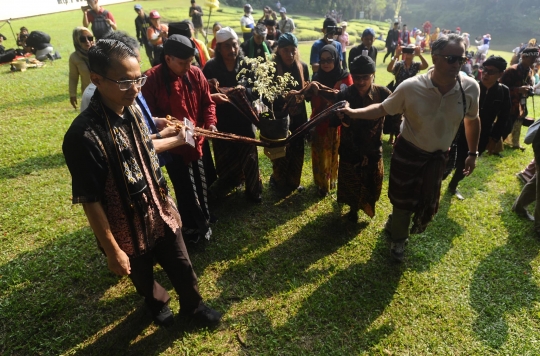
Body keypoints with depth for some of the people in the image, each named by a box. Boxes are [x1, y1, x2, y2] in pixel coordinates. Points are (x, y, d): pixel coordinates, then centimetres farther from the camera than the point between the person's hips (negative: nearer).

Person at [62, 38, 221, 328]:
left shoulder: (132, 110, -7)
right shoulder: (85, 135, -30)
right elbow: (90, 202, -23)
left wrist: (175, 140, 23)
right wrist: (112, 251, -16)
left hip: (161, 213, 5)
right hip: (128, 230, -5)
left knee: (181, 267, 21)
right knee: (142, 275, 24)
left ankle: (192, 306, 49)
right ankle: (157, 303, 57)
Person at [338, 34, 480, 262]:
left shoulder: (470, 88, -14)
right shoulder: (411, 87, -22)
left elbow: (472, 120, 3)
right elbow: (382, 109, -9)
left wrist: (473, 153, 8)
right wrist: (353, 113, -21)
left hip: (438, 156, 3)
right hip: (408, 151, -3)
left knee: (427, 203, 16)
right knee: (402, 199, 12)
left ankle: (395, 225, 46)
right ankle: (398, 238, 41)